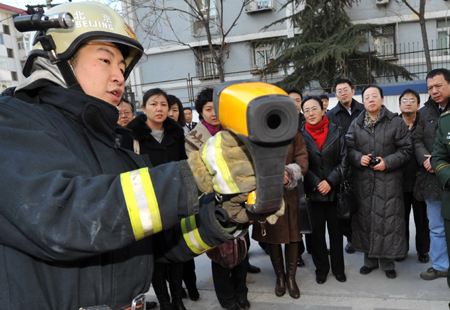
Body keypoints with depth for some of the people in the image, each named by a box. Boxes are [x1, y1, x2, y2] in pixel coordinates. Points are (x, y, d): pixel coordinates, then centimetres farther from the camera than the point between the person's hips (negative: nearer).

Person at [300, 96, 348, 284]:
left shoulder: (337, 132, 2)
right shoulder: (301, 135, 0)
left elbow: (344, 162, 0)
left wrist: (330, 182, -11)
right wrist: (316, 184, -11)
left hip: (334, 190, 1)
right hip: (313, 192, 0)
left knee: (336, 231, 9)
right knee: (317, 232, 8)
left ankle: (338, 268, 27)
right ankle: (321, 269, 25)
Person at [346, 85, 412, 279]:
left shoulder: (396, 122, 1)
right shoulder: (356, 124, 9)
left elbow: (406, 150, 0)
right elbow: (349, 148, 9)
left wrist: (387, 162, -12)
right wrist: (359, 158, -11)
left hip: (389, 181, -2)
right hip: (363, 181, 2)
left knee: (388, 219, -1)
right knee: (365, 218, 7)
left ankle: (387, 262, 16)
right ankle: (370, 259, 23)